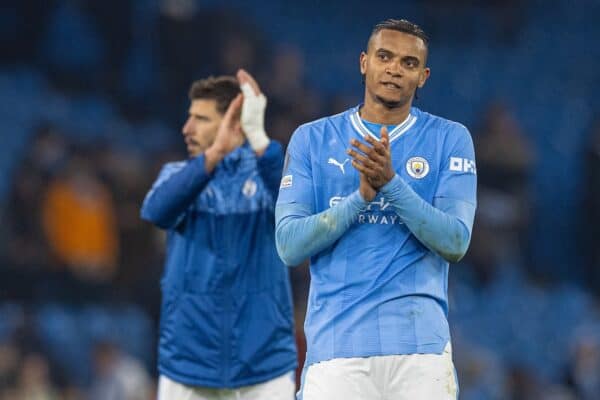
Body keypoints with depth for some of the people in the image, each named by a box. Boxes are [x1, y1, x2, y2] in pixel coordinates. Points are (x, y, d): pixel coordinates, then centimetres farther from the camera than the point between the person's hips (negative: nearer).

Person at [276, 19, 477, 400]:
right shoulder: (312, 140, 10)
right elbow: (289, 245, 1)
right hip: (335, 347, 0)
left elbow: (455, 243, -3)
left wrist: (391, 184, -16)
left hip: (419, 344, 0)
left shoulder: (450, 139, 8)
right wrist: (362, 196, -12)